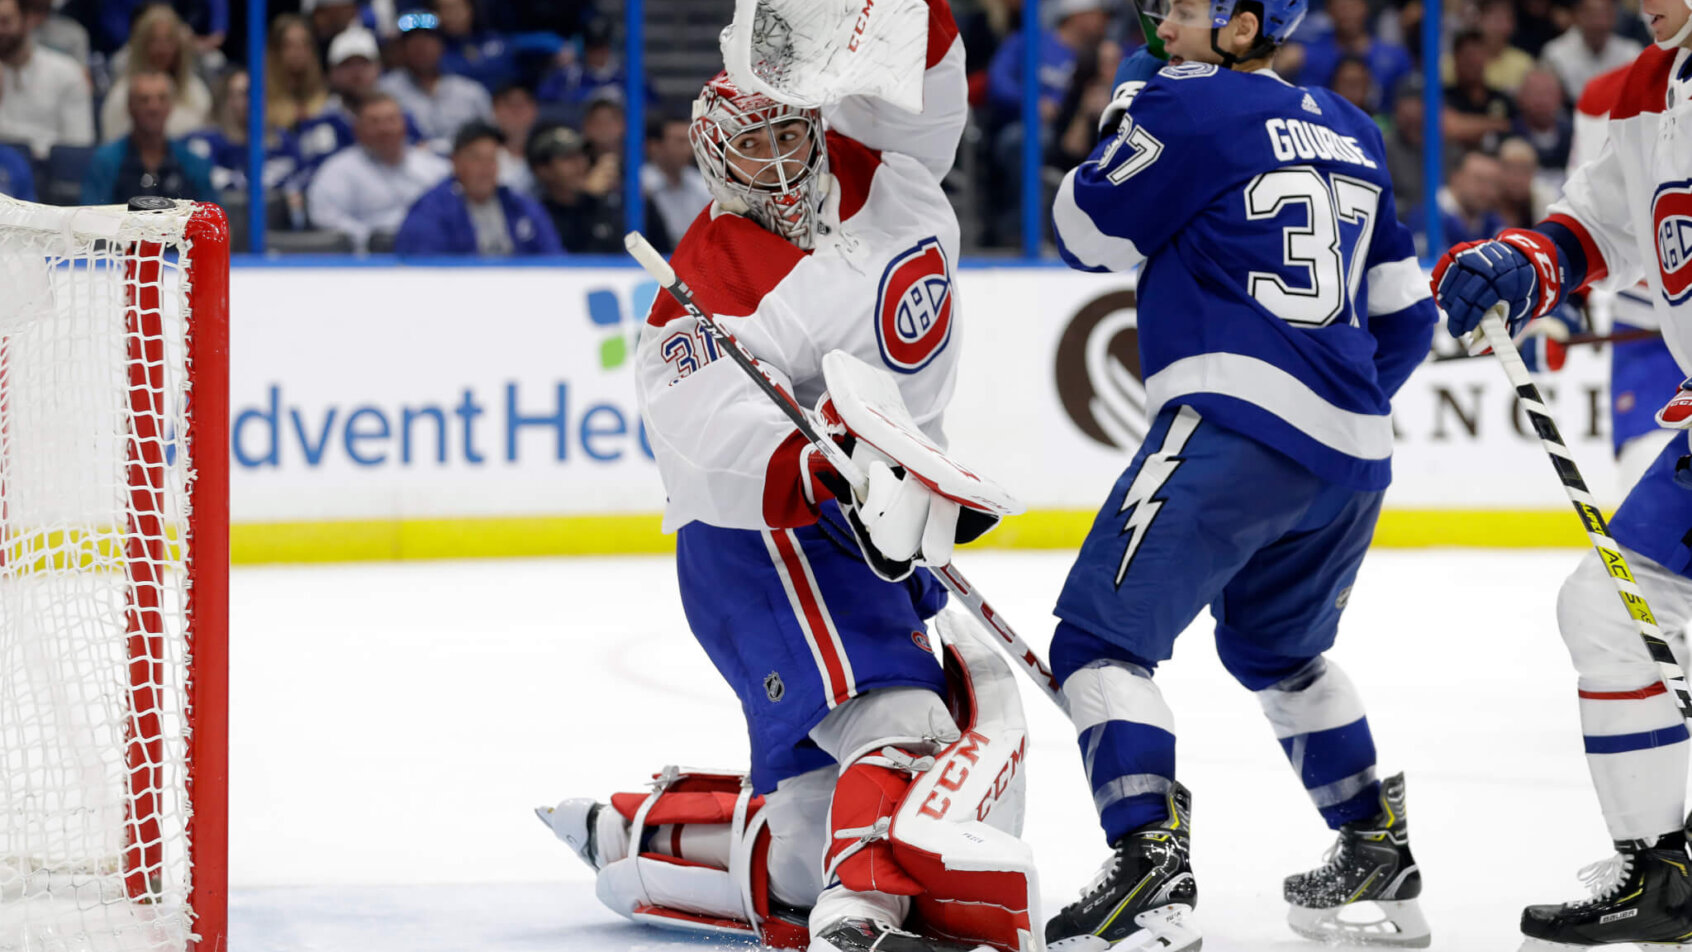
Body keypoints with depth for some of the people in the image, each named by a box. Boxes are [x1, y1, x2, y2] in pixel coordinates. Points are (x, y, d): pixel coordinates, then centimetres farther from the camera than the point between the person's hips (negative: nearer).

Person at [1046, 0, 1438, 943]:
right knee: (1277, 647, 29)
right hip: (1355, 456, 8)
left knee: (1104, 631, -8)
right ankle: (1379, 860, 29)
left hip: (1237, 429, -8)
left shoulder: (1189, 107, -3)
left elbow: (1088, 233, 6)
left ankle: (1152, 866, -23)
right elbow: (1406, 315, 24)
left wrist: (1130, 125, 20)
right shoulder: (1351, 133, 20)